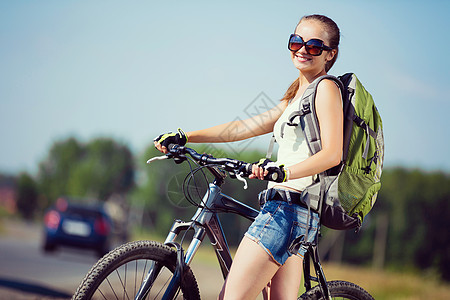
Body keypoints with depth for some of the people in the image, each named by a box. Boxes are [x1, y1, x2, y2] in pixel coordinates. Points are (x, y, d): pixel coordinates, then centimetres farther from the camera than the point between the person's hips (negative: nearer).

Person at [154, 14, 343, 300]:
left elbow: (332, 153, -16)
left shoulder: (326, 88, -3)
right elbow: (243, 127, 20)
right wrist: (183, 137, 13)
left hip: (289, 206, -10)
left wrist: (283, 171, -31)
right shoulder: (294, 98, 24)